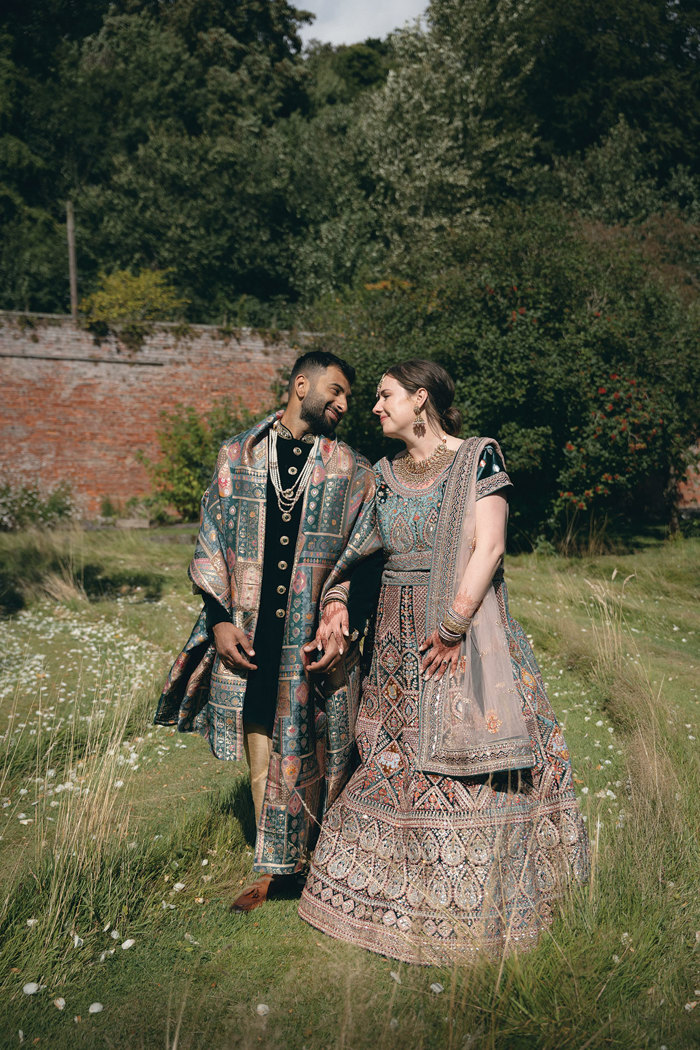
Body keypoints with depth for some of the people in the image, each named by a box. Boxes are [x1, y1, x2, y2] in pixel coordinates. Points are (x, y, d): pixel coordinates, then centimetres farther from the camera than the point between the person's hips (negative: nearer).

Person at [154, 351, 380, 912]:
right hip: (249, 639, 1)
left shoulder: (354, 472, 4)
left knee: (316, 761, 4)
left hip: (319, 640, -1)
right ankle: (274, 871, 24)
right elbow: (212, 542, 7)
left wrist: (348, 630, -7)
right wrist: (220, 620, -2)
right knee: (263, 758, 9)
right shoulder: (237, 456, 6)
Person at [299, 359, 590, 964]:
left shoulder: (477, 459, -5)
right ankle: (396, 897, 23)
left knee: (460, 760, -5)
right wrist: (334, 598, 5)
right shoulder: (387, 475, 13)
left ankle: (469, 912, 8)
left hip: (465, 626, -6)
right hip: (399, 637, 6)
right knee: (393, 757, 9)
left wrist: (454, 624, -20)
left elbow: (488, 547, -13)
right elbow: (358, 549, 21)